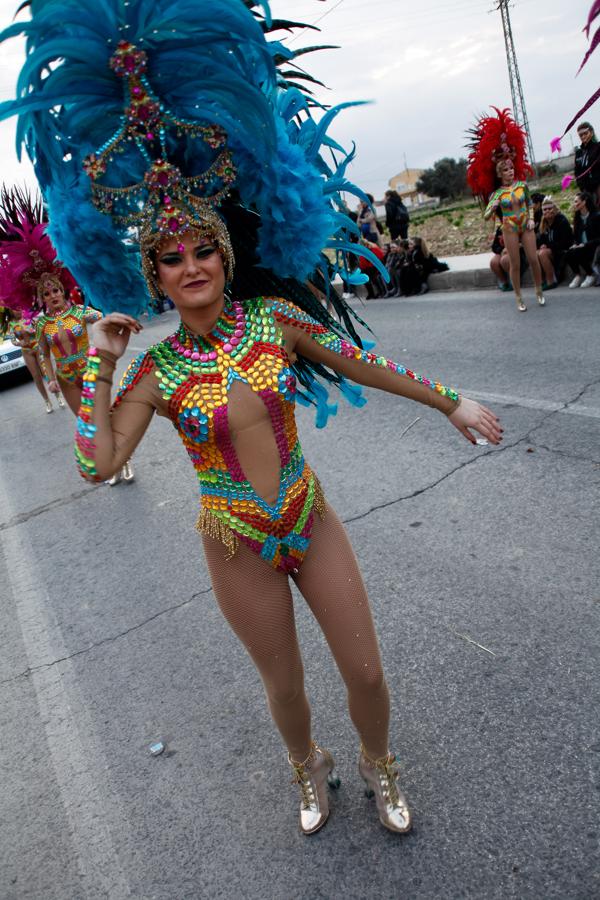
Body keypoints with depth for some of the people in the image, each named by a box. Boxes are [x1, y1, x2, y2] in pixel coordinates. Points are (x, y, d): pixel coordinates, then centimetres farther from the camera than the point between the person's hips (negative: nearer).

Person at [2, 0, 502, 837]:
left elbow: (367, 365, 1)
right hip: (238, 547, -1)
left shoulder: (278, 317, -8)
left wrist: (452, 403, 8)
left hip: (312, 521, 1)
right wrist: (99, 366, -15)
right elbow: (98, 463, -15)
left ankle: (378, 766, 45)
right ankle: (309, 768, 52)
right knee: (284, 685, 18)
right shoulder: (155, 370, -11)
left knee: (366, 670, 12)